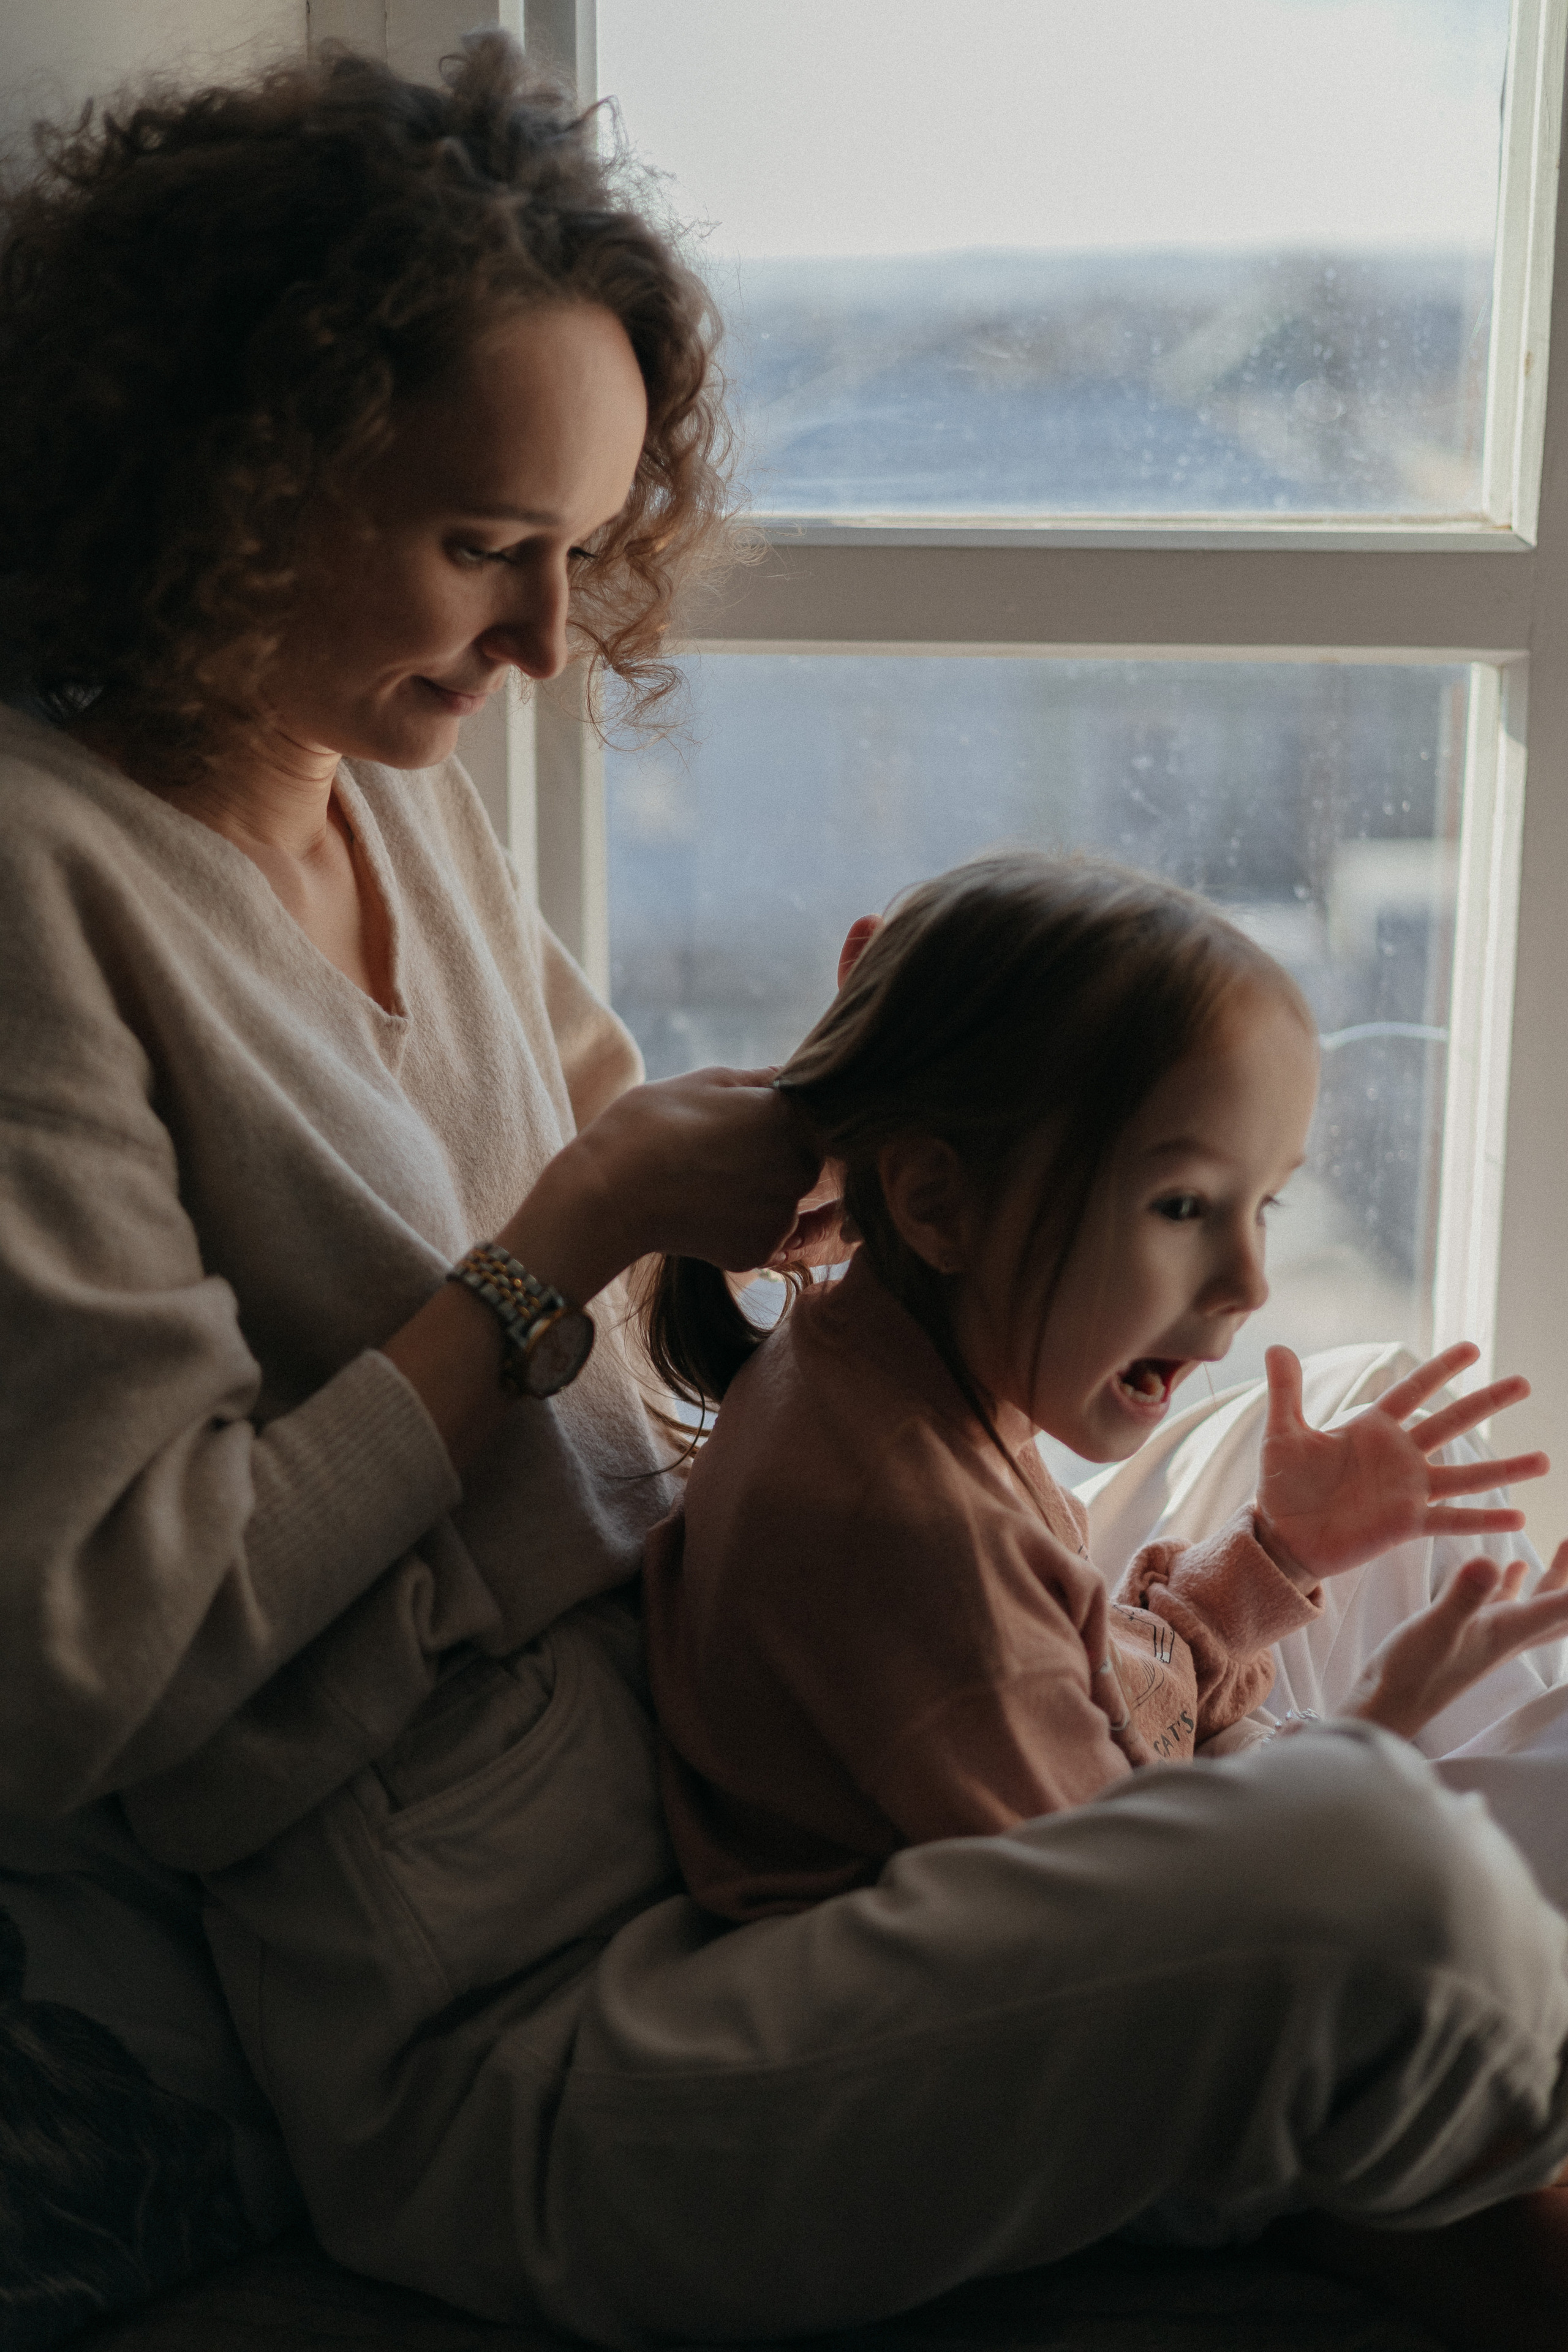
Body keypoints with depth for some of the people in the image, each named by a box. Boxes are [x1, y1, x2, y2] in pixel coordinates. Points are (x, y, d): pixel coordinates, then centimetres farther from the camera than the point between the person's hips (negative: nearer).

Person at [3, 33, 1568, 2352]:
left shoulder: (404, 796, 8)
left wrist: (819, 1119, -2)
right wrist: (560, 1258, -17)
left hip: (689, 1726, 9)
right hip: (504, 2032, -9)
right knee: (1376, 1886, -21)